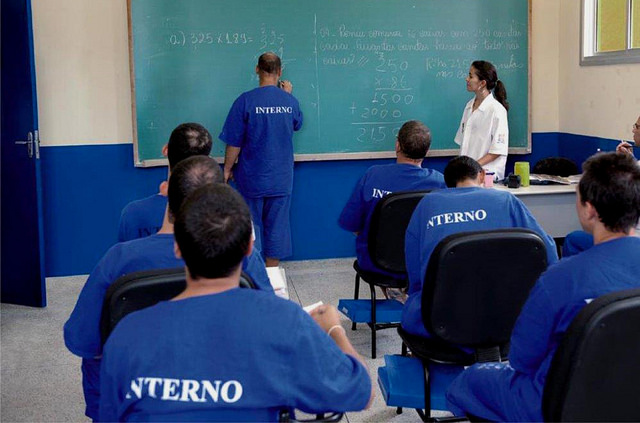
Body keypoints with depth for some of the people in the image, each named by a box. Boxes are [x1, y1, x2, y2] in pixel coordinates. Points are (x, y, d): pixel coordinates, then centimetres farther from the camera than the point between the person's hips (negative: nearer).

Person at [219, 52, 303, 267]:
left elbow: (234, 143, -11)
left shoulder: (246, 100, -14)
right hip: (281, 178, 3)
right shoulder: (290, 101, -4)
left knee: (251, 225, 10)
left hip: (252, 178, -3)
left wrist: (227, 169, 2)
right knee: (277, 225, 12)